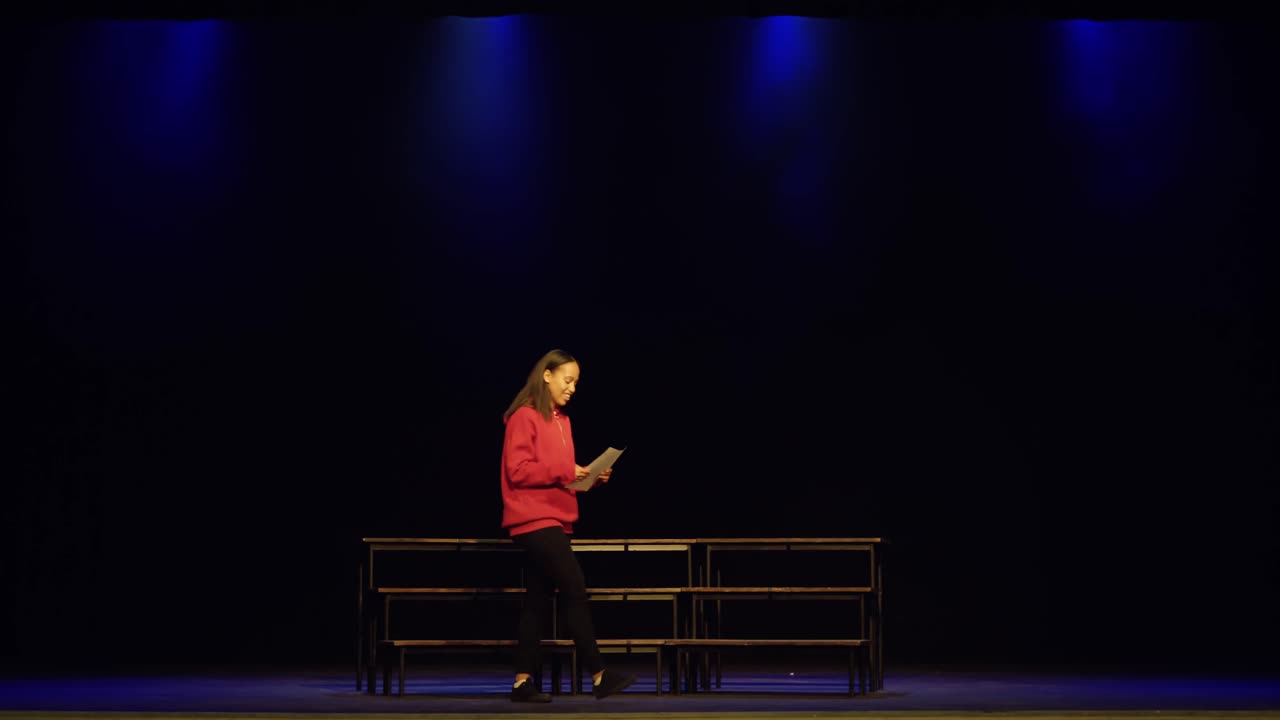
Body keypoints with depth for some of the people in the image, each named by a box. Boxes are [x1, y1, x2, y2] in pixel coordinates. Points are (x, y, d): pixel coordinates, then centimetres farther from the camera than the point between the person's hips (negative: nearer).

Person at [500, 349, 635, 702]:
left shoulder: (561, 420, 17)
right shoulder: (525, 417, -9)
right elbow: (517, 471, -15)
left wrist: (589, 476, 3)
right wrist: (564, 471, -18)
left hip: (553, 520, 9)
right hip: (535, 520, -9)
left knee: (538, 600, 7)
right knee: (575, 590, -12)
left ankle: (523, 681, 9)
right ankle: (598, 675, -10)